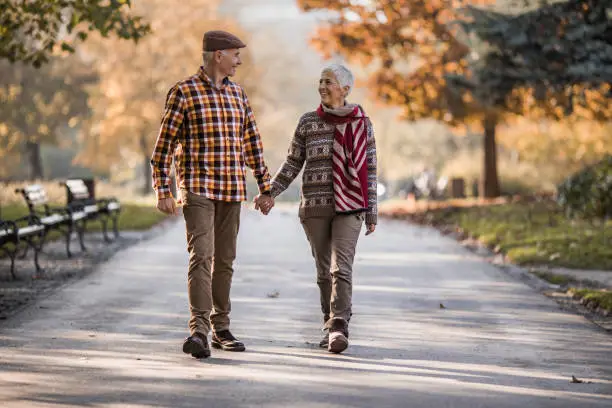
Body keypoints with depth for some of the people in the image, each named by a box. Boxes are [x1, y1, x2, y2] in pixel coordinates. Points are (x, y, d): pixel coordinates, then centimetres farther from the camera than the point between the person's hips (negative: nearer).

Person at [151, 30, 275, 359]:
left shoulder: (237, 94, 13)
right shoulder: (183, 92, -5)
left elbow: (252, 143, 17)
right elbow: (164, 145, -5)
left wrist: (265, 187, 15)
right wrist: (163, 192, -11)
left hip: (231, 191, 6)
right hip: (197, 188, -6)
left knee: (224, 260, 9)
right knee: (201, 255, -16)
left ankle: (221, 328, 17)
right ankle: (198, 330, -22)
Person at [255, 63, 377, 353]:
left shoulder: (361, 123, 3)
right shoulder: (308, 122, 7)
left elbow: (369, 169, 4)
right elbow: (293, 163, 12)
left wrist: (371, 212, 2)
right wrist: (269, 192, 2)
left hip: (349, 207, -2)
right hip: (314, 207, 2)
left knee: (341, 268, -15)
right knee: (324, 270, 7)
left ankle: (339, 328, -20)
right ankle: (332, 327, 16)